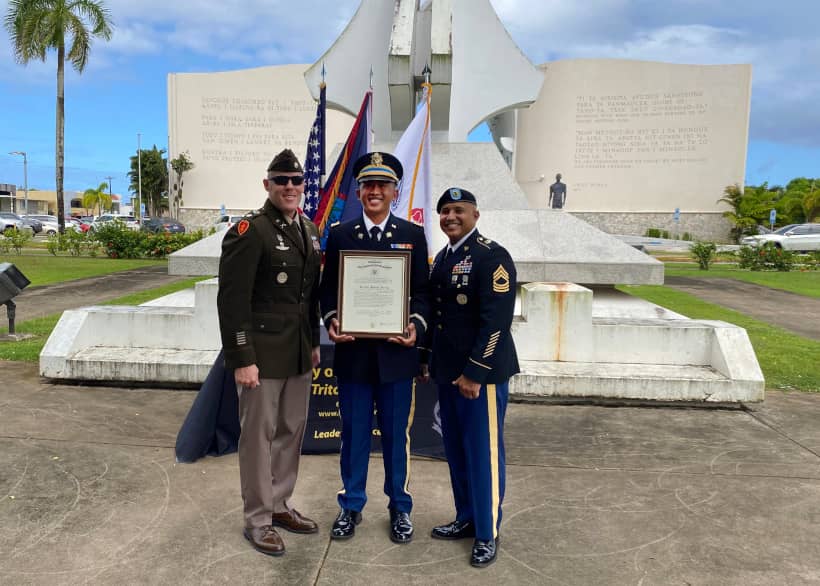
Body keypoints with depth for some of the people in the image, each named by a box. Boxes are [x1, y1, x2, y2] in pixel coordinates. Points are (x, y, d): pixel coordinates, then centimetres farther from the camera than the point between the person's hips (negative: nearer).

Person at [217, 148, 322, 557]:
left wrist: (314, 342, 15)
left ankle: (280, 505, 33)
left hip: (299, 353, 7)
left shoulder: (309, 230, 11)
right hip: (261, 353, -7)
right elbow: (232, 300, -17)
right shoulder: (249, 231, -13)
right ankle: (257, 520, 21)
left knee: (291, 432, 16)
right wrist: (241, 359, -19)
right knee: (258, 436, 6)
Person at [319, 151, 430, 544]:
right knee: (354, 434, 12)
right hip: (353, 352, 1)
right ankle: (351, 506, 30)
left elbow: (422, 291, 3)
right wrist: (331, 320, -14)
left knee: (396, 435, 11)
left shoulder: (413, 235, 4)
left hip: (396, 353, 0)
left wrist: (417, 325, -15)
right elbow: (327, 289, 5)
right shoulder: (340, 235, 5)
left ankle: (400, 508, 29)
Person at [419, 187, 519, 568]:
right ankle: (466, 519, 33)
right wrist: (426, 358, 15)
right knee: (456, 450, 16)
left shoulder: (492, 257, -13)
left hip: (481, 372, -8)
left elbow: (496, 321, -19)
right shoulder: (442, 258, 12)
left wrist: (474, 373, -21)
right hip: (448, 371, 8)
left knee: (483, 454, 3)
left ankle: (487, 534, 19)